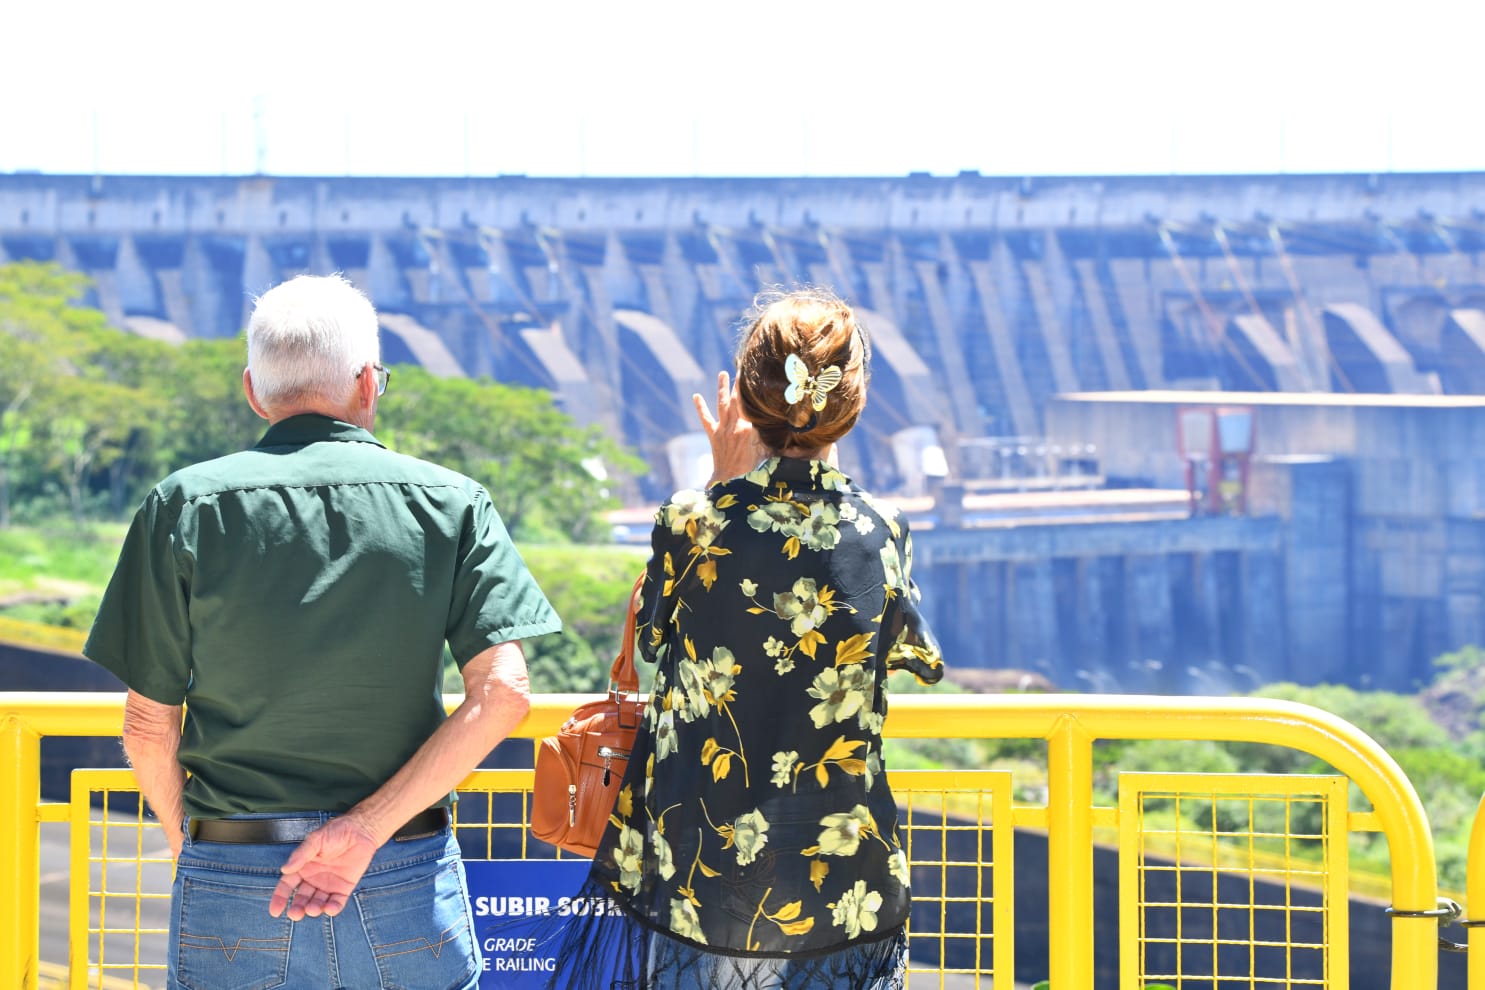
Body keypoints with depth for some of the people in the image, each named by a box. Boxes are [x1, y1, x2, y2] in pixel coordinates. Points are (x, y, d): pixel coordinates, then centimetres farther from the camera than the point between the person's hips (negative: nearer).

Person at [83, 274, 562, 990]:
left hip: (233, 885, 0)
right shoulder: (452, 503, 0)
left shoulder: (186, 507, -1)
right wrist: (367, 828, -11)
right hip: (409, 880, 0)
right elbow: (501, 691, -10)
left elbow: (149, 723, 0)